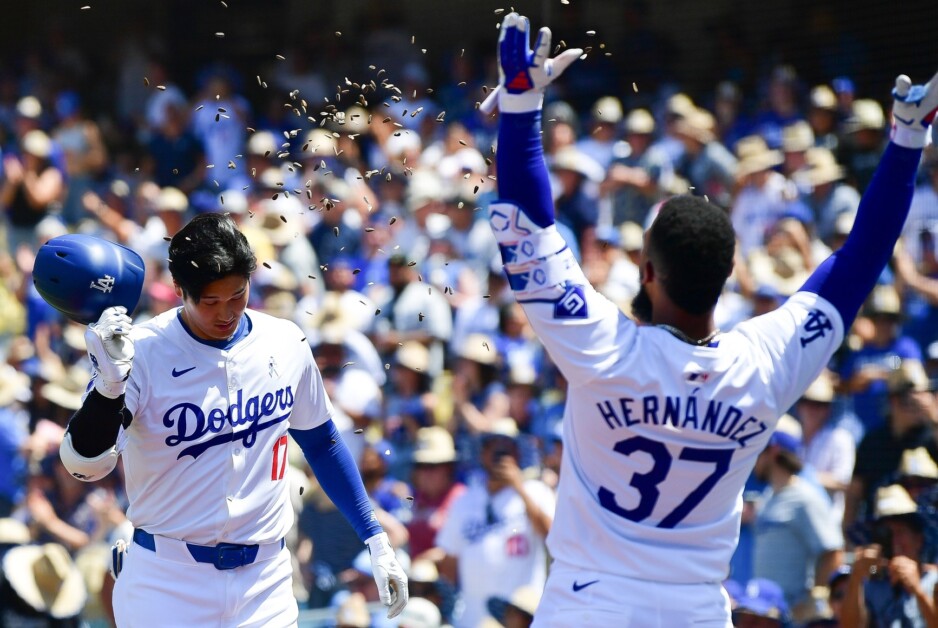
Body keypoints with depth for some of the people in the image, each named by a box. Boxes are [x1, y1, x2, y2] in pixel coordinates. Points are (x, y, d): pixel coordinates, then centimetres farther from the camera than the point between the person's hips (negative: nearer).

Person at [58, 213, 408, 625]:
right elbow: (84, 464, -22)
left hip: (265, 582, 3)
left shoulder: (286, 345, 2)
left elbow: (321, 443, 17)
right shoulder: (142, 352, -11)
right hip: (166, 586, -3)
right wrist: (109, 385, -39)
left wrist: (375, 539, 14)